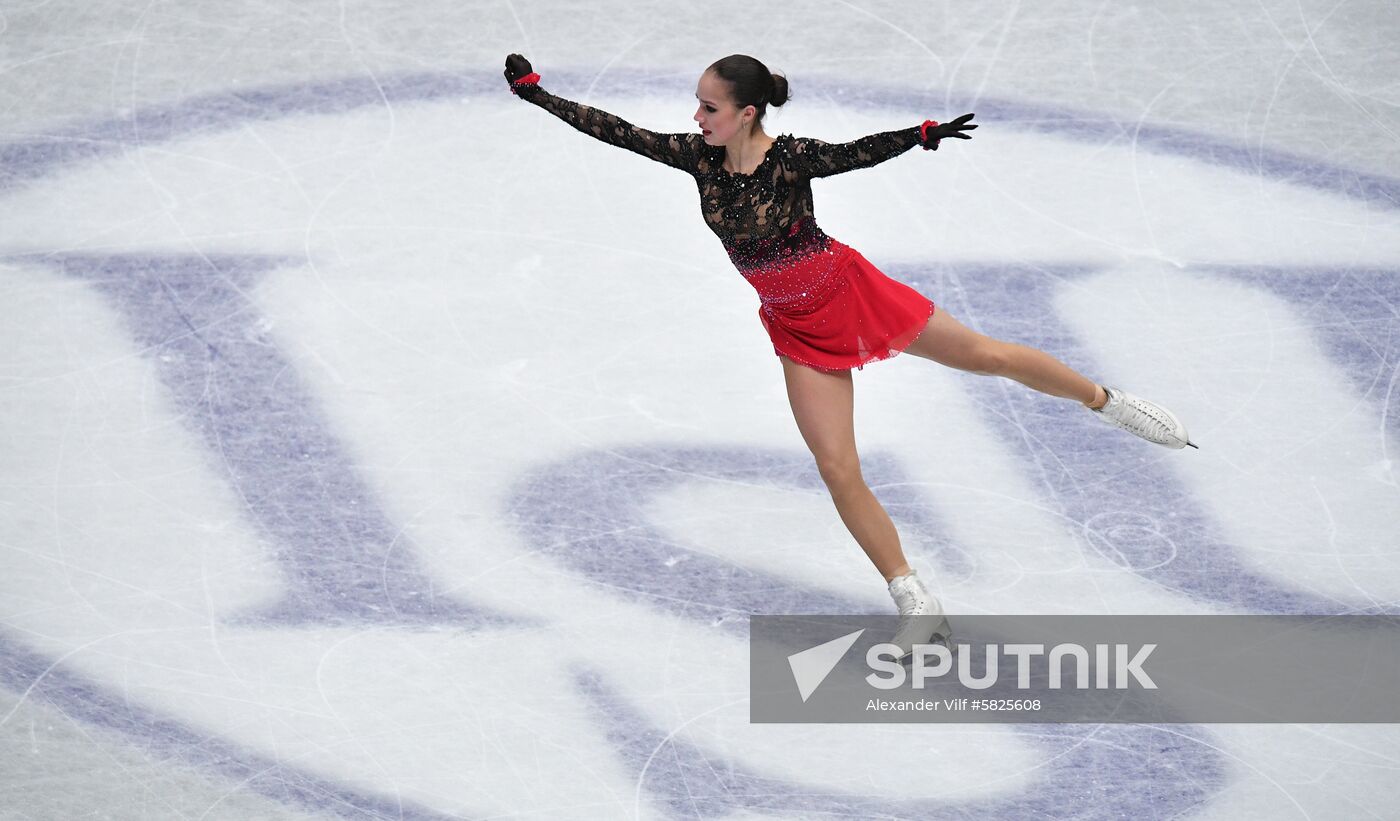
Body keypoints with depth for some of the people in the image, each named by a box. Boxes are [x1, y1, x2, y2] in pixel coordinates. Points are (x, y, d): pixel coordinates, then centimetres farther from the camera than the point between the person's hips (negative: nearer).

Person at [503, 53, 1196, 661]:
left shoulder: (789, 158, -25)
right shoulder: (699, 157, -12)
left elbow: (854, 153, -42)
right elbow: (616, 131, -8)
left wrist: (919, 136, -60)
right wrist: (534, 93, -8)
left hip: (851, 295, -4)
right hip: (797, 329, 4)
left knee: (987, 356, 7)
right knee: (839, 473, -3)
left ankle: (1107, 401, 34)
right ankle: (918, 610, 5)